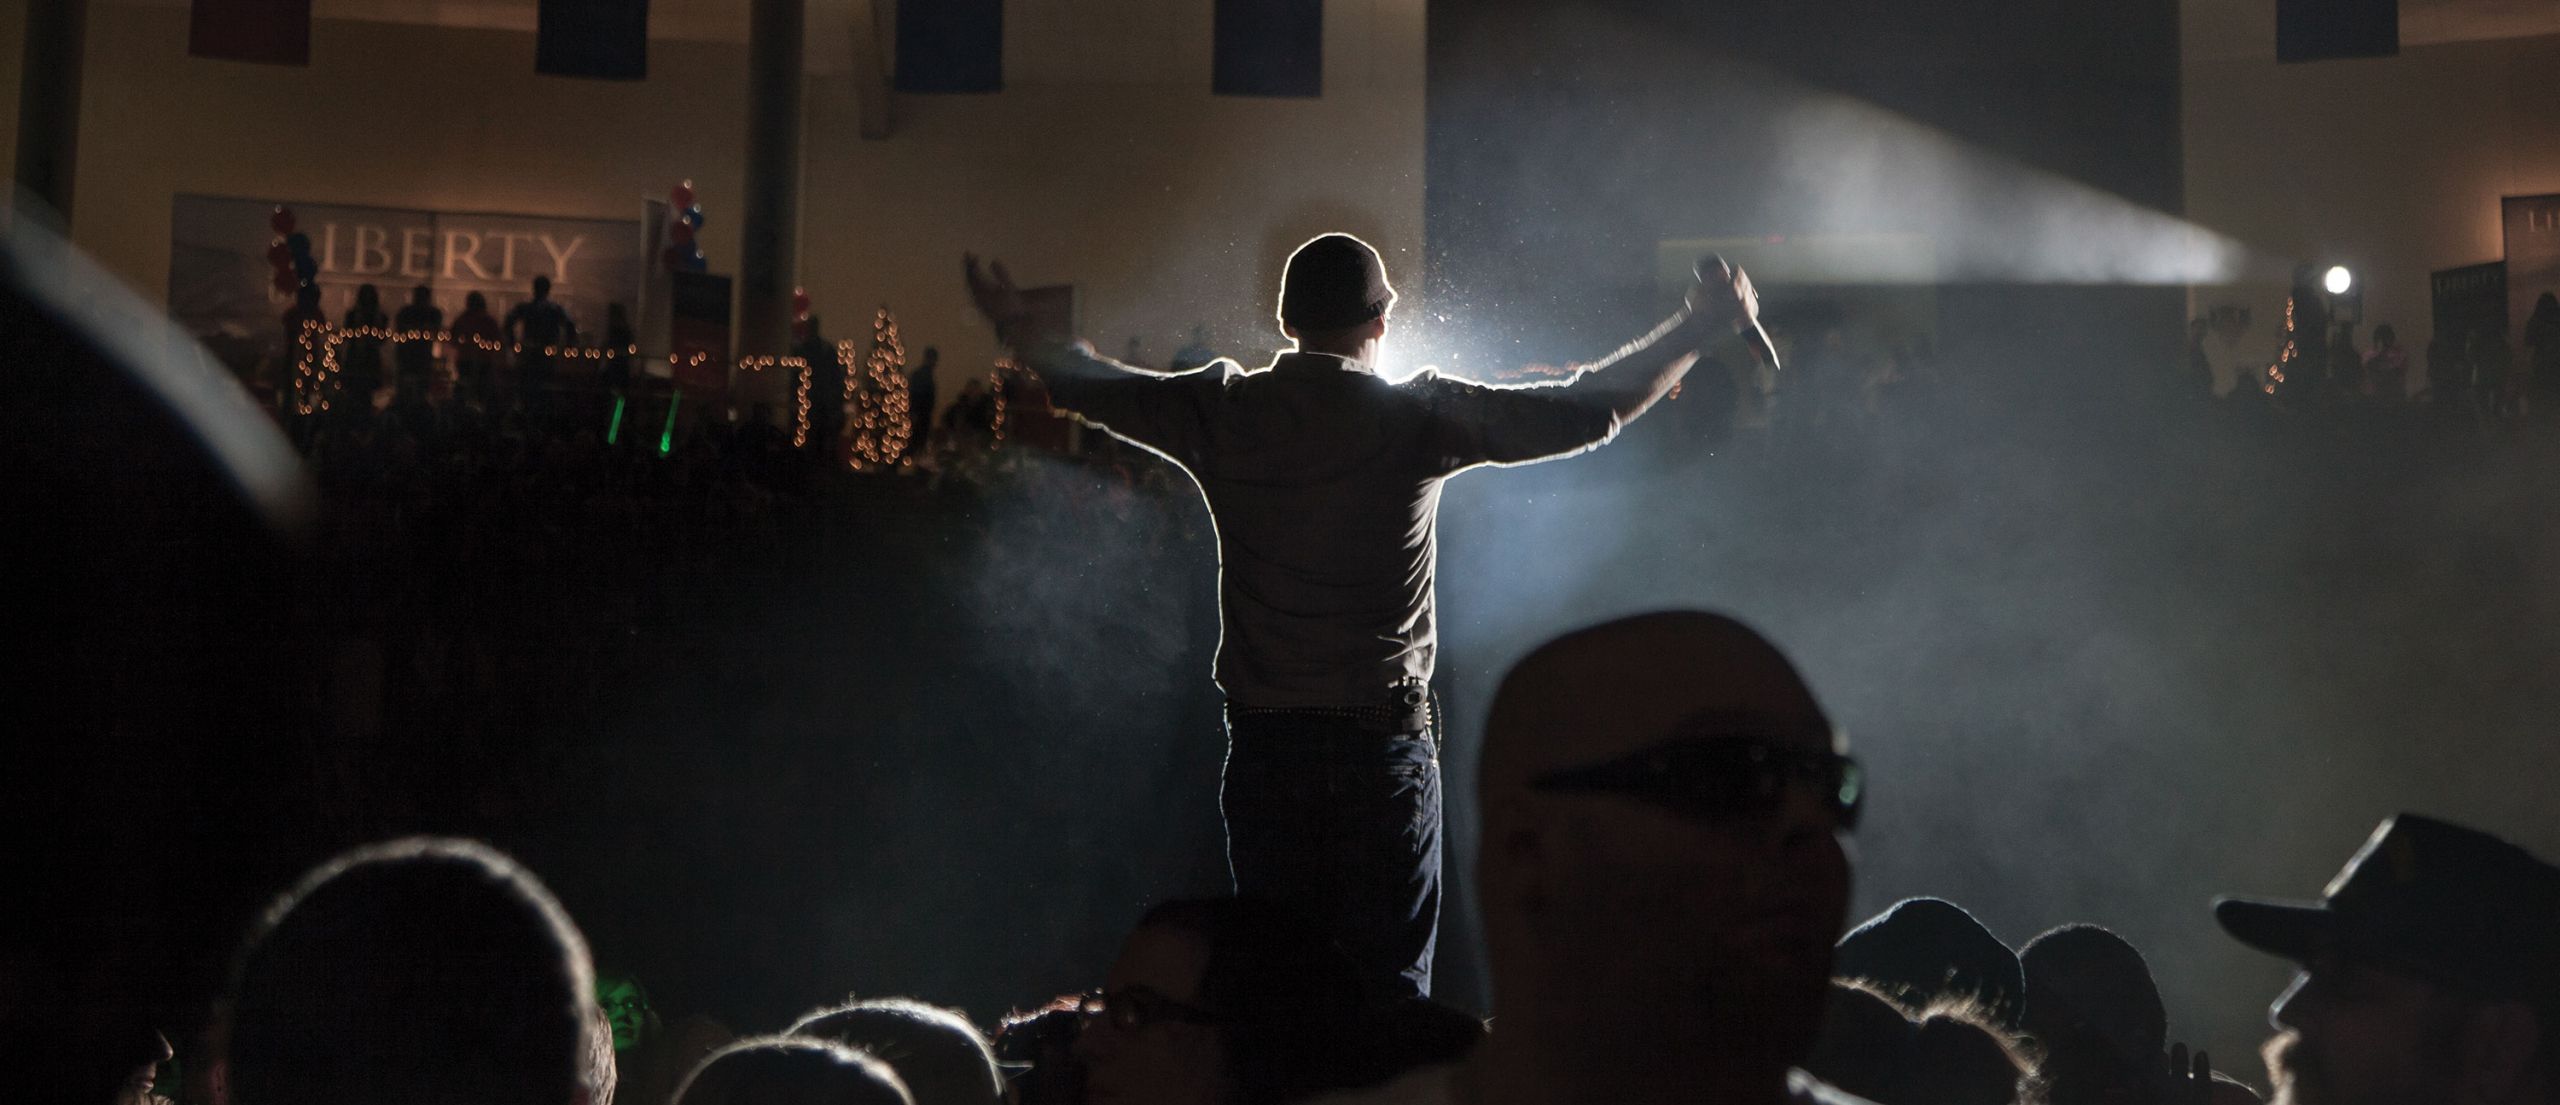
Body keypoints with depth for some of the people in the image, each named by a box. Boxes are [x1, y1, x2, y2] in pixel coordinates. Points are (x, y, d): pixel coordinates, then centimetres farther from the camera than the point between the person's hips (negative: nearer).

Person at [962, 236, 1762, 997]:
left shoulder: (1221, 413, 0)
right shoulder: (1416, 418, -8)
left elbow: (1090, 387, 16)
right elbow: (1588, 410, -4)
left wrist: (1014, 328, 36)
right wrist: (1698, 329, 10)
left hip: (1263, 745, 3)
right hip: (1383, 741, -3)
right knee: (1389, 981, 2)